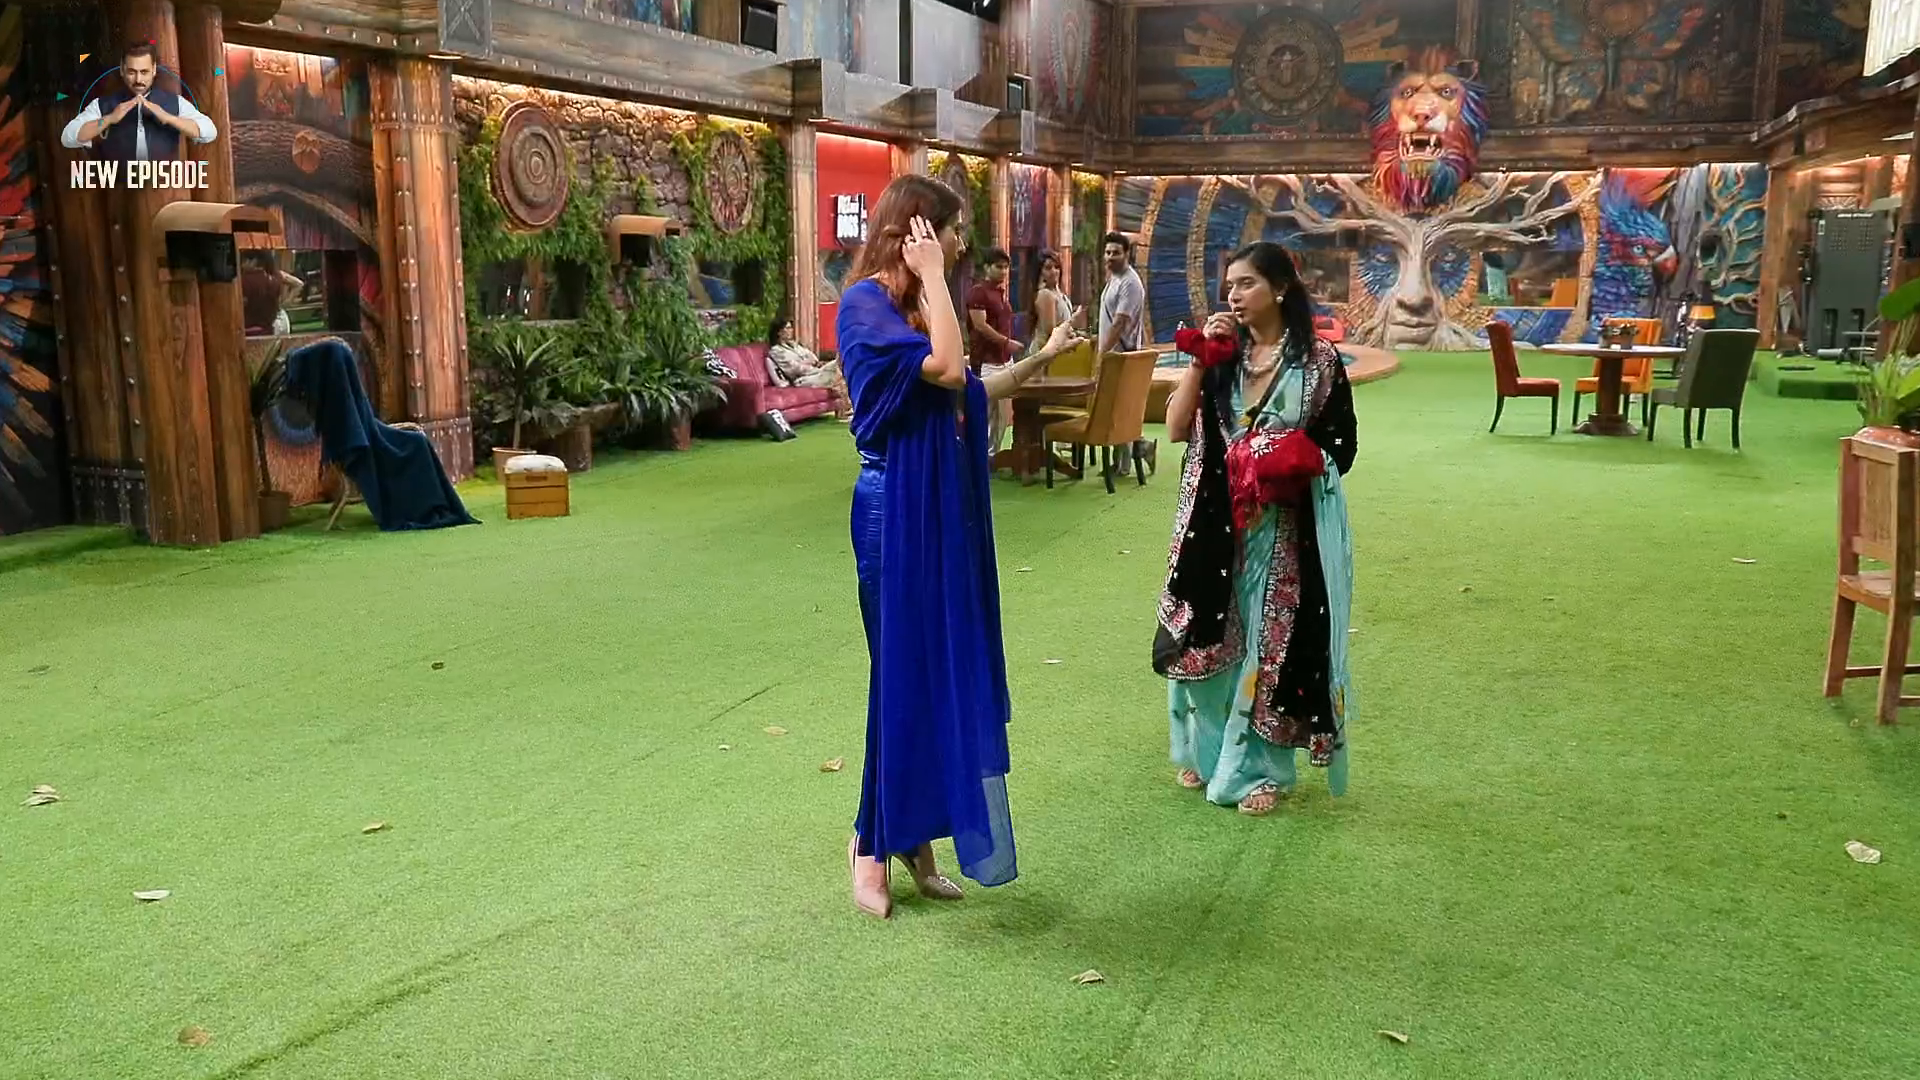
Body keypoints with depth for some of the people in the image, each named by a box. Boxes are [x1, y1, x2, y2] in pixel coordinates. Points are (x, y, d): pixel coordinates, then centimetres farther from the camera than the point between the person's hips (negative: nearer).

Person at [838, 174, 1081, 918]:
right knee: (904, 671, -1)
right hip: (899, 510, -8)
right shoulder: (867, 301, -12)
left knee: (948, 670, 10)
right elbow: (946, 368, -27)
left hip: (947, 510, 9)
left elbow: (968, 394, 22)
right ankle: (872, 845, 15)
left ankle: (916, 842, 20)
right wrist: (933, 276, -17)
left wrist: (1041, 359, 25)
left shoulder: (917, 304, 15)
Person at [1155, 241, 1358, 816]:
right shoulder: (1222, 353, 5)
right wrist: (1199, 360, -10)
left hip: (1286, 527, -3)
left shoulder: (1318, 360, -4)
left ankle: (1259, 767, 17)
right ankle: (1207, 752, 26)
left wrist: (1296, 462, -21)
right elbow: (1177, 429, -4)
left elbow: (1340, 448, -2)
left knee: (1272, 643, 4)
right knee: (1210, 636, 8)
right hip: (1216, 522, 3)